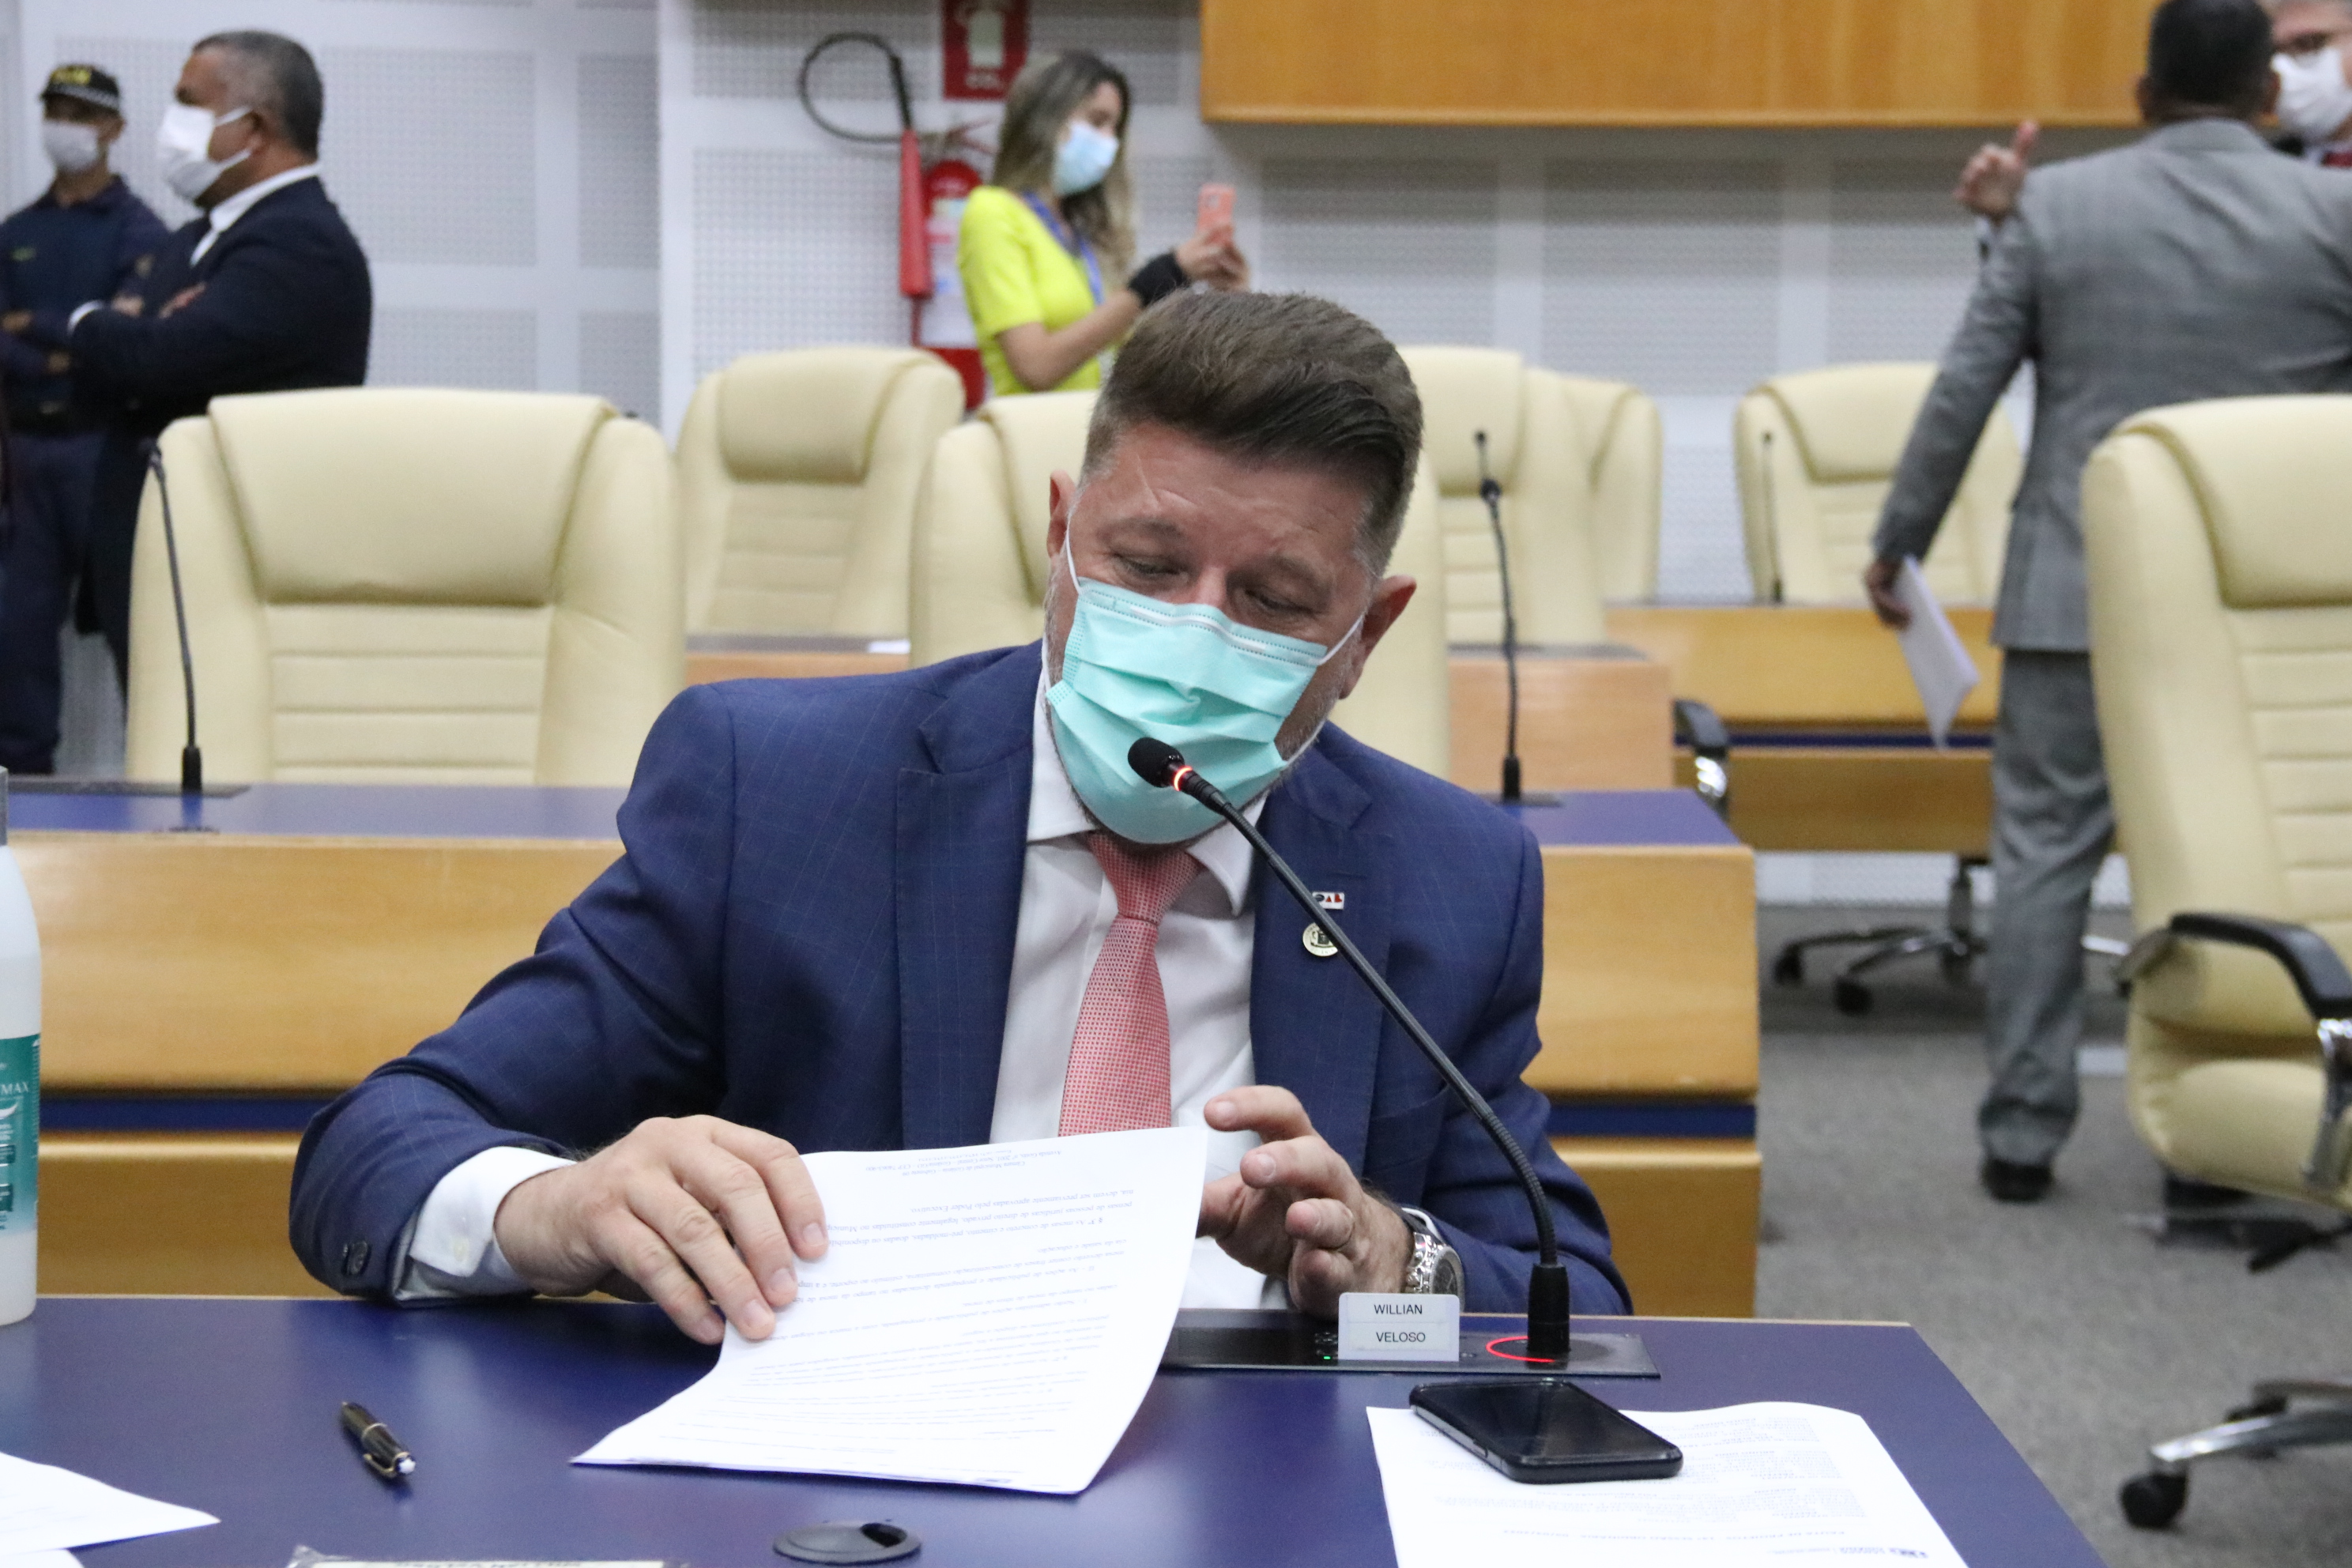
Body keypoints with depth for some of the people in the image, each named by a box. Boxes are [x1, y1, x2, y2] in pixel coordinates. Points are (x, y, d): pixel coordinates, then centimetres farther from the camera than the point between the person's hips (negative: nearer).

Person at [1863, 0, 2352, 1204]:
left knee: (2045, 852, 6)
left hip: (2076, 595, 0)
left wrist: (1898, 542, 10)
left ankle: (2023, 1128, 6)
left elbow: (1963, 391, 1)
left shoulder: (2056, 206, 1)